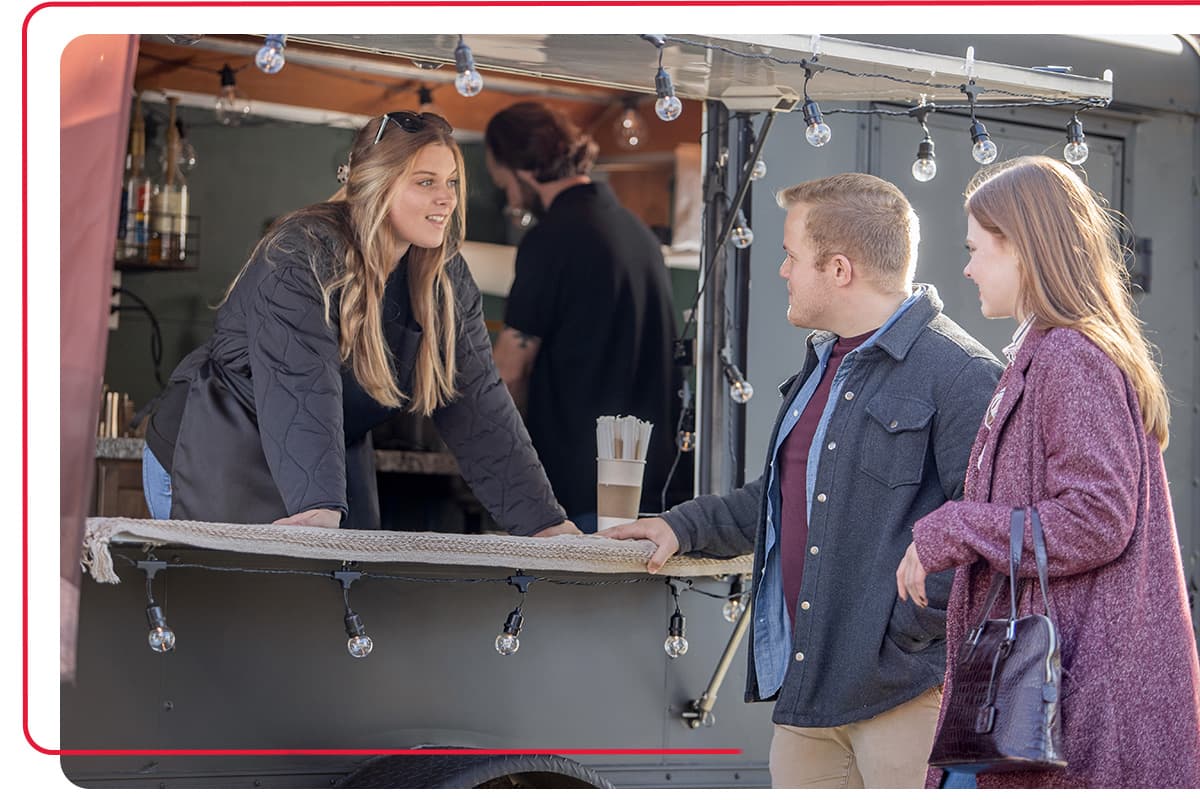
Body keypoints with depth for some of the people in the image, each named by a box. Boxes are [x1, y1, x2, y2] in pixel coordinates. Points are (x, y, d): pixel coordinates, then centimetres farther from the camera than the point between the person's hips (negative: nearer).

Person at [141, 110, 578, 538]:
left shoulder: (447, 280, -1)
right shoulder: (302, 255, -22)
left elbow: (479, 405, -2)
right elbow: (303, 388, -34)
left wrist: (545, 523, -10)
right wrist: (319, 507, -47)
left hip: (337, 463, 6)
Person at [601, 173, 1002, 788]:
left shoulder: (959, 374, -12)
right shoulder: (821, 368, 21)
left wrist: (904, 636, -19)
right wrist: (686, 526, 24)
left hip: (903, 689, -9)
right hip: (805, 687, 9)